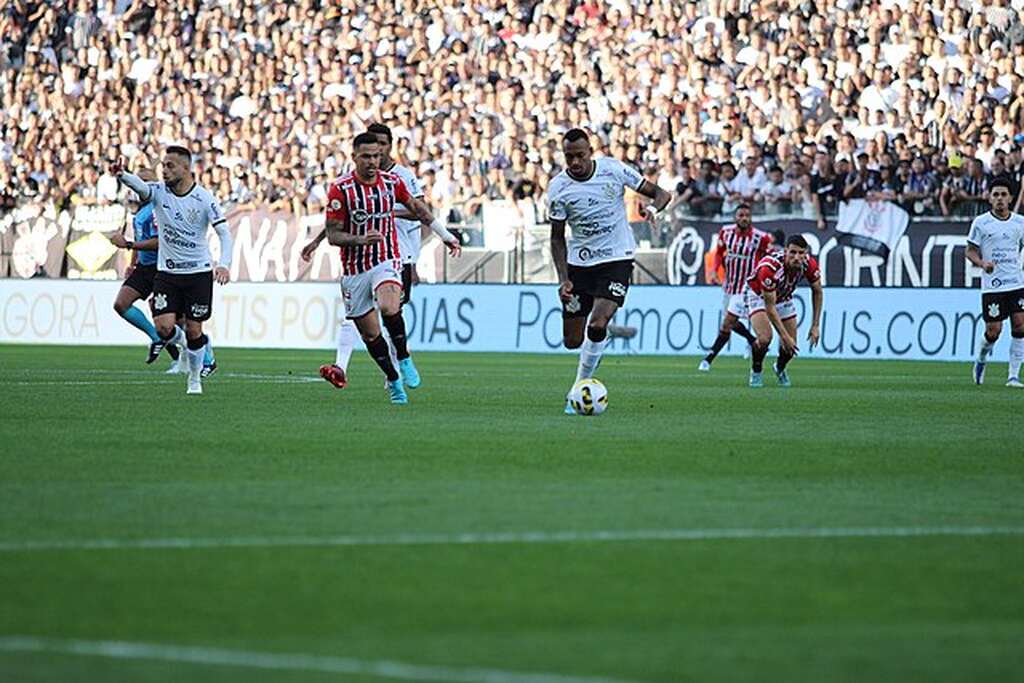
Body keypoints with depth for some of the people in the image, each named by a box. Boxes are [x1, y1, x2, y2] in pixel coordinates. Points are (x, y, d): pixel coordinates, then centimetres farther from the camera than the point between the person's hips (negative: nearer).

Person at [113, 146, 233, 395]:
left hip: (198, 272, -2)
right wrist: (122, 175, -51)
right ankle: (180, 339, 25)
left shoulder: (205, 198, -10)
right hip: (166, 272, 2)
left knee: (194, 330, 1)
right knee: (164, 327, -12)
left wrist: (224, 264, -29)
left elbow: (224, 233, -12)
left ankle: (195, 379, 24)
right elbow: (140, 186, -27)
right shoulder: (159, 192, -5)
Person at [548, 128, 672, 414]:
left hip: (617, 259, -2)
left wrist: (654, 207, -25)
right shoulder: (558, 187, -8)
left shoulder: (613, 170, -10)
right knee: (572, 342, 3)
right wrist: (563, 279, -11)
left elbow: (661, 193, -2)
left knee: (596, 326, -23)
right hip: (579, 263, 2)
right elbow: (557, 238, 0)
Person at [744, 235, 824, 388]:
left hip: (784, 297, 5)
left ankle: (780, 368, 34)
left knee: (790, 348, -1)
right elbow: (769, 307, -33)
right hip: (759, 295, -4)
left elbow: (818, 291, -5)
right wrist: (784, 336, -32)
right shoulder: (769, 268, -41)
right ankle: (756, 372, 2)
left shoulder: (809, 264, -26)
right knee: (765, 338, -27)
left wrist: (815, 326, -7)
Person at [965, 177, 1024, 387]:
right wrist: (982, 263, -17)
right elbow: (970, 251, 2)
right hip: (992, 286, -3)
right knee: (993, 331, -6)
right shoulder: (981, 223, -1)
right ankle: (981, 358, 26)